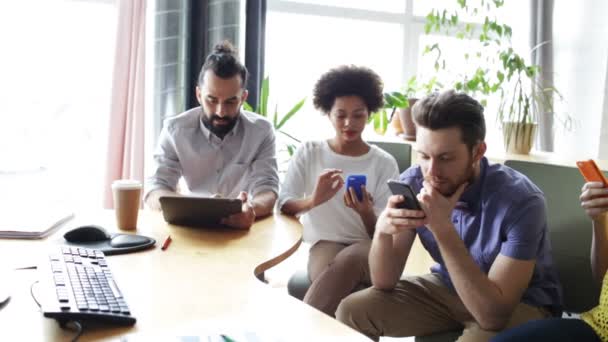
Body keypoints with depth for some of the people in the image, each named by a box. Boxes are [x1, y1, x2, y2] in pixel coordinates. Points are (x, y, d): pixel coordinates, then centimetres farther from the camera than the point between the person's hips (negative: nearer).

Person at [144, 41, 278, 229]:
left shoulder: (261, 131, -5)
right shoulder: (175, 129, -5)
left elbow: (268, 192, -13)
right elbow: (154, 193, -11)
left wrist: (251, 208, -37)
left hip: (243, 228, 1)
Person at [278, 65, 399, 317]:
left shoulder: (384, 163, 7)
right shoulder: (308, 153, 9)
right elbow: (282, 205, -2)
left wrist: (366, 213, -21)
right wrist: (313, 200, -25)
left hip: (368, 247, 0)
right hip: (324, 243, 0)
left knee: (347, 262, -38)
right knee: (334, 272, -38)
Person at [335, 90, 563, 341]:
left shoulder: (521, 201, -29)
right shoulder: (412, 182, -17)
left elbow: (493, 314, -34)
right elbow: (385, 282, -13)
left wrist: (442, 229, -38)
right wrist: (382, 231, -34)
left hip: (519, 303, -4)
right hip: (448, 287, 4)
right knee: (351, 311, -10)